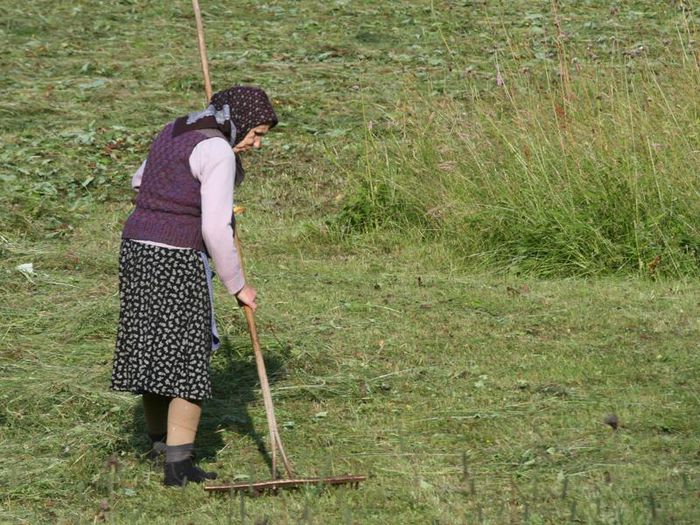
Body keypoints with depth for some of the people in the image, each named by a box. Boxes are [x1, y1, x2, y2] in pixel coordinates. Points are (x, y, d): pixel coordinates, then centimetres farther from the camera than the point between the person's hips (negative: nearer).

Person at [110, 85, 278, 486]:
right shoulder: (218, 152, -14)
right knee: (189, 358, -2)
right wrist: (238, 285, -8)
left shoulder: (175, 132, 13)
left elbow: (141, 180, 30)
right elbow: (215, 229, -18)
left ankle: (159, 439, 34)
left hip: (138, 247, 9)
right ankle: (178, 464, -3)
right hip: (177, 259, -9)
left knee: (154, 346, 20)